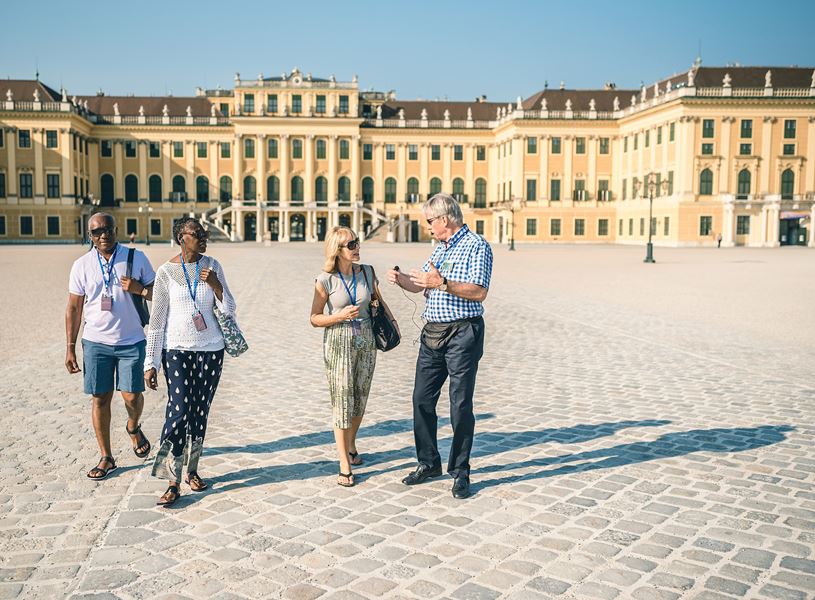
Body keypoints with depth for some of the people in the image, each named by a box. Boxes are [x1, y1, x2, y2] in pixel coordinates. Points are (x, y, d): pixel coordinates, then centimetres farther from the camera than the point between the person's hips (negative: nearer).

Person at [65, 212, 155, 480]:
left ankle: (133, 427, 30)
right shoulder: (81, 265, 3)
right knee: (100, 398, 4)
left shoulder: (136, 258, 1)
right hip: (96, 342, 1)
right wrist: (70, 348, 3)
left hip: (131, 341, -1)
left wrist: (139, 289, -16)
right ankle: (106, 458, 17)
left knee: (132, 396, -6)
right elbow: (74, 308, 6)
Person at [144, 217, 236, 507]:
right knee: (179, 410, -11)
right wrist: (150, 363, -5)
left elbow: (228, 310, 2)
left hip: (211, 349, 3)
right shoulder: (166, 272, -5)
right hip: (177, 349, -3)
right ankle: (173, 483, -4)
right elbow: (157, 321, -3)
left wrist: (215, 284, -16)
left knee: (200, 412, 8)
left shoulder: (212, 267, 3)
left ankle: (192, 472, 23)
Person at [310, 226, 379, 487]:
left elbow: (378, 301, 17)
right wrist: (341, 316, -19)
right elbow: (315, 318, -6)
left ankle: (351, 446, 38)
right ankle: (344, 466, 4)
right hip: (338, 341, -4)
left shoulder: (367, 272, 0)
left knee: (360, 398, 13)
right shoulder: (325, 280, -11)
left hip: (366, 339, 4)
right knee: (342, 401, -3)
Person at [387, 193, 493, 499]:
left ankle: (460, 472, 10)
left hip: (462, 333, -8)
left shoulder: (477, 246, -8)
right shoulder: (439, 248, 18)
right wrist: (401, 279, 6)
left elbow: (479, 291, -19)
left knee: (461, 404, -1)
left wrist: (443, 283, -27)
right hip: (432, 333, 8)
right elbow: (420, 284, 26)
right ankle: (428, 463, 22)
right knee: (422, 399, 9)